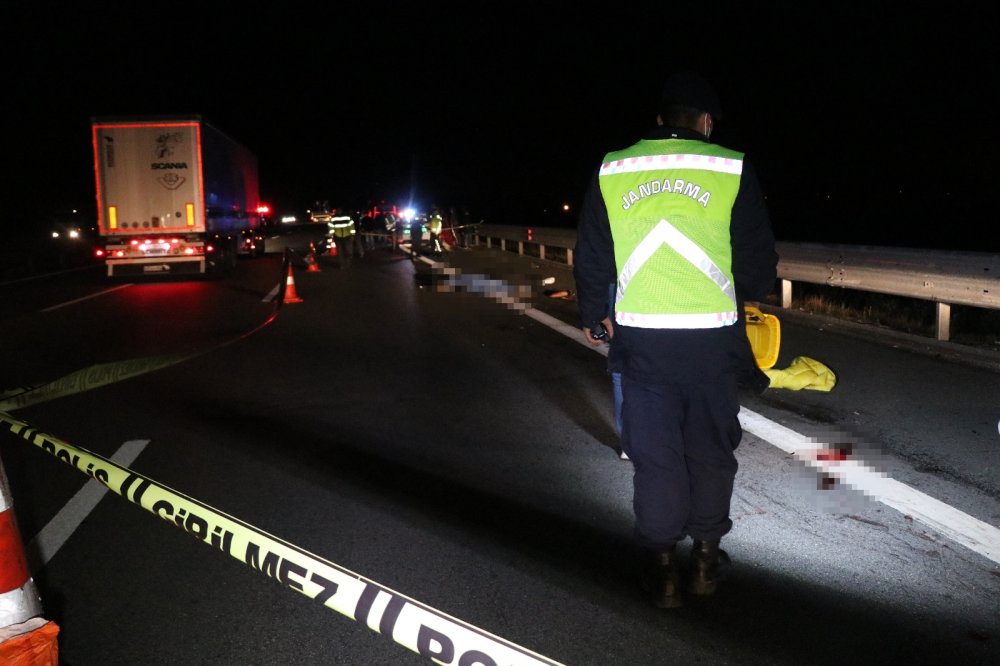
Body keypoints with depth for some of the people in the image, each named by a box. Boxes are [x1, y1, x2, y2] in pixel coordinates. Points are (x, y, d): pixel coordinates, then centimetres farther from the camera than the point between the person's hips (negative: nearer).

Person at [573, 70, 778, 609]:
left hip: (641, 336, 1)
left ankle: (660, 567, 16)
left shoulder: (612, 171, 5)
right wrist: (744, 295, 24)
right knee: (711, 448, 15)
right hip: (712, 336, -1)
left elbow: (590, 256, 10)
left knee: (654, 452, 10)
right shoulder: (731, 170, -1)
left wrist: (592, 314, 25)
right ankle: (705, 558, 26)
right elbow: (759, 261, 2)